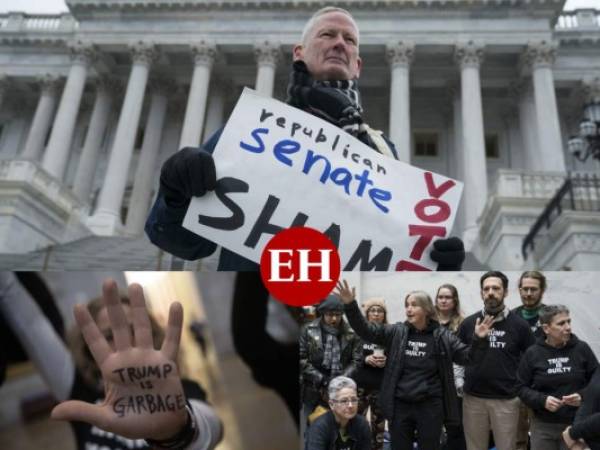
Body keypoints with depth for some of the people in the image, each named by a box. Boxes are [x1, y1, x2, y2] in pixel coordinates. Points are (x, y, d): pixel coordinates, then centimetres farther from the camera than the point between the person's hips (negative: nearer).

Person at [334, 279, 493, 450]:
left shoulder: (442, 335, -2)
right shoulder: (397, 332, 1)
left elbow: (467, 356, -1)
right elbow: (366, 330, -5)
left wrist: (479, 340, -20)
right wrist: (350, 305, -18)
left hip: (430, 405, -1)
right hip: (400, 405, 1)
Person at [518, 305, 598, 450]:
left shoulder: (582, 349, -1)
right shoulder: (532, 353, -3)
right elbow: (522, 388, 1)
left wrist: (584, 397, -12)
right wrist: (542, 400, -15)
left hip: (576, 424, 0)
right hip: (543, 426, 0)